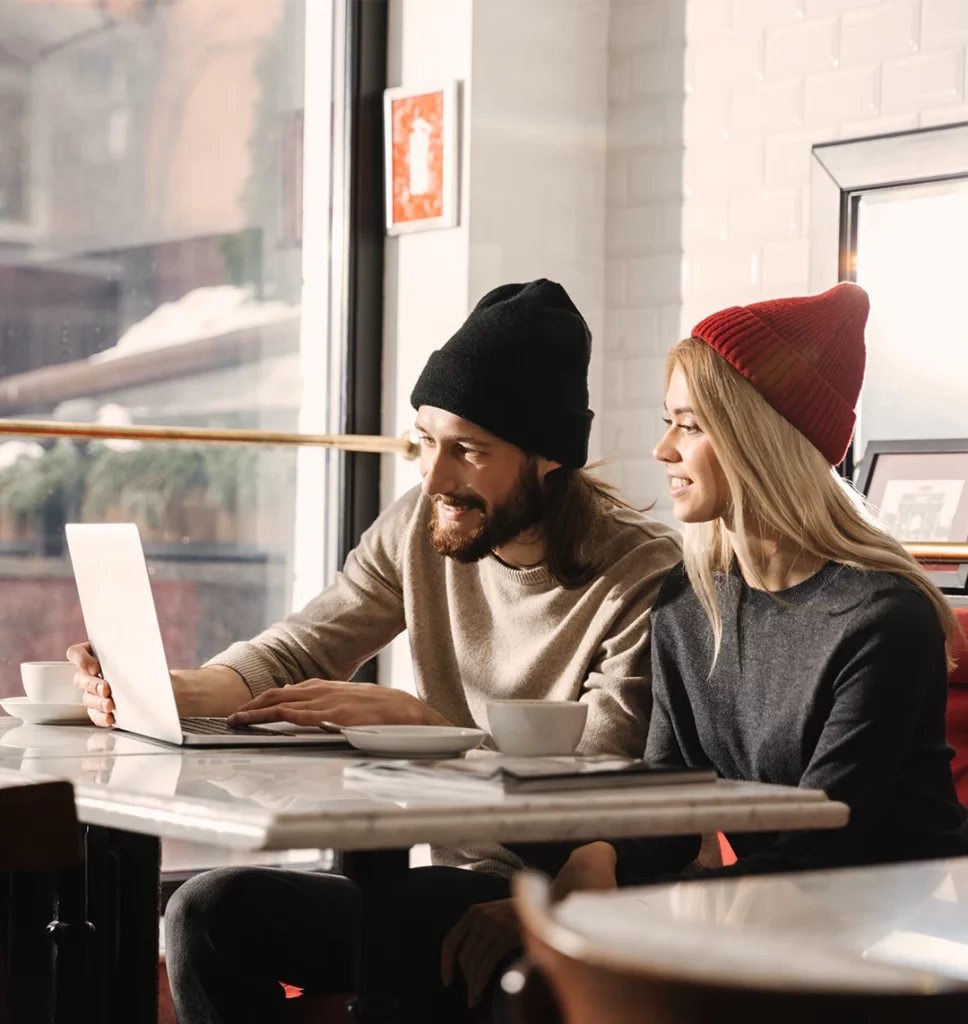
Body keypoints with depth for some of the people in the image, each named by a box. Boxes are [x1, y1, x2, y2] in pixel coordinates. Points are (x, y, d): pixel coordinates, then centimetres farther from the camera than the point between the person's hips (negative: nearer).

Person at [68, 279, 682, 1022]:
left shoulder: (648, 576, -15)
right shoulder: (423, 526, 4)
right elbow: (294, 655, 8)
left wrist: (401, 715, -23)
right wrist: (163, 692, -12)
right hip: (462, 878, 7)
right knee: (211, 909, -12)